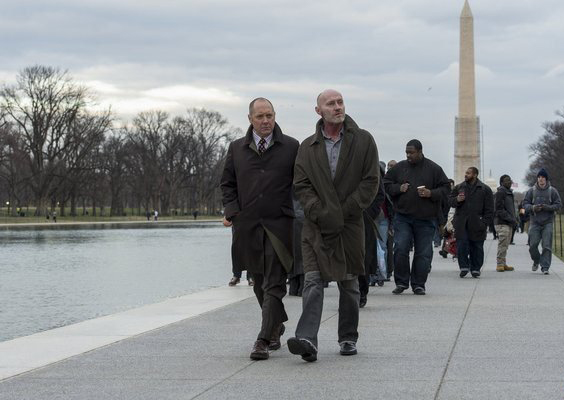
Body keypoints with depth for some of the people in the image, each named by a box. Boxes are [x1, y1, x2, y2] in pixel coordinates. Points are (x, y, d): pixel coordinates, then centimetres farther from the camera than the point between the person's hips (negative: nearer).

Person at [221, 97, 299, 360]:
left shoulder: (291, 147, 4)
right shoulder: (237, 149, 11)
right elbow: (227, 183, 17)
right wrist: (231, 210, 2)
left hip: (279, 223, -3)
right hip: (248, 224, 3)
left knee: (274, 284, -10)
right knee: (260, 283, 13)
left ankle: (263, 341, -12)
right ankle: (276, 326, 34)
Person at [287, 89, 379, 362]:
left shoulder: (363, 140, 4)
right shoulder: (308, 147, 9)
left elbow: (370, 181, -1)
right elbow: (301, 185, 3)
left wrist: (344, 212, -9)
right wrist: (321, 213, -11)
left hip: (350, 224, 0)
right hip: (316, 225, 0)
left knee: (349, 283, 10)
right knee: (313, 281, -12)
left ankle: (348, 339, 22)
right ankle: (307, 340, -22)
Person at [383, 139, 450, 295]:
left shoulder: (434, 169, 2)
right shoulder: (399, 167, 8)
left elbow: (445, 188, 4)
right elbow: (386, 184, 13)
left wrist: (431, 193, -14)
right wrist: (398, 188, -7)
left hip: (426, 219, -1)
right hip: (402, 216, 1)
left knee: (423, 253, 2)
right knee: (400, 249, -8)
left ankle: (418, 284, 13)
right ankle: (401, 282, 4)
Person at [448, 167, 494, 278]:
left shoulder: (485, 189, 4)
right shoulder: (459, 187, 11)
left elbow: (489, 209, 2)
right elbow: (450, 201, 15)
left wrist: (485, 223, -7)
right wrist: (457, 200, -8)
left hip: (477, 224, -1)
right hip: (461, 224, 2)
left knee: (477, 247, 4)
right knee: (461, 245, -7)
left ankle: (475, 269, 15)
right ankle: (464, 267, 4)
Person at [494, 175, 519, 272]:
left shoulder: (509, 193, 21)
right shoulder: (500, 192, -9)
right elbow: (499, 209, -16)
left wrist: (515, 220, 15)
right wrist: (511, 219, -18)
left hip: (509, 223, 9)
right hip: (502, 223, -9)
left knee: (505, 245, 10)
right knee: (502, 244, -12)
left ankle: (503, 264, 14)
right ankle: (500, 264, -11)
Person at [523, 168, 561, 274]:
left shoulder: (552, 191, 2)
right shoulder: (532, 191, 5)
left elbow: (558, 205, 2)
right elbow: (525, 203, 7)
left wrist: (548, 207, -15)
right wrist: (533, 208, -14)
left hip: (548, 222, -1)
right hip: (535, 222, 1)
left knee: (547, 246, -7)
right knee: (533, 245, -1)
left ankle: (545, 266, -2)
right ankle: (536, 261, 26)